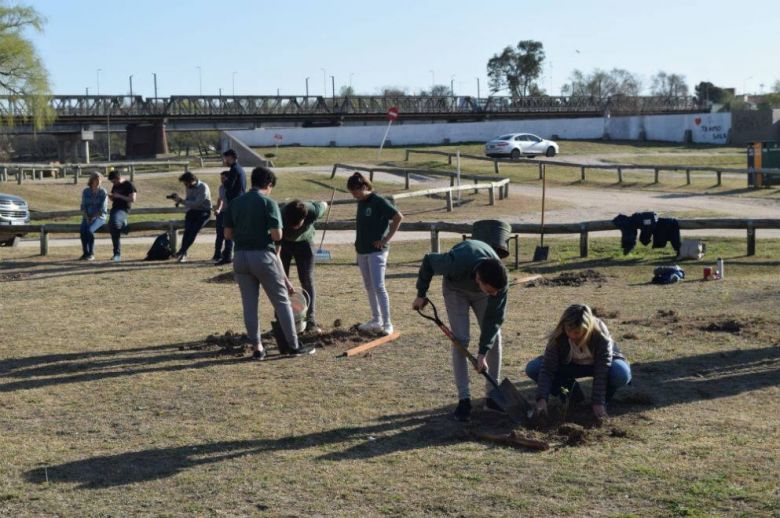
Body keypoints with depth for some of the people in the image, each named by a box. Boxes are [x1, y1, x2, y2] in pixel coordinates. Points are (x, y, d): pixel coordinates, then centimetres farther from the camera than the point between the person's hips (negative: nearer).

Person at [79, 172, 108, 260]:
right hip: (87, 217, 3)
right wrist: (87, 218, -12)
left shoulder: (103, 192, -5)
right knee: (83, 230, -29)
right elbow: (83, 207, 4)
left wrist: (93, 217, -18)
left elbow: (103, 209, -9)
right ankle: (85, 253, -21)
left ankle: (91, 254, -22)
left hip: (99, 217, -3)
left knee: (89, 230, -32)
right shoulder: (85, 191, 4)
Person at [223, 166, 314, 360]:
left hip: (240, 256, 5)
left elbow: (228, 234, 7)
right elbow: (277, 235, -14)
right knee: (281, 301, 5)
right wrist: (266, 234, 8)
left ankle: (257, 348, 10)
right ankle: (294, 345, 10)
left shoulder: (235, 203, 8)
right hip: (263, 255, -5)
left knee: (249, 304, 9)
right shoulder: (268, 202, -8)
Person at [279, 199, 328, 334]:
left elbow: (324, 205, -8)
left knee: (308, 282, -7)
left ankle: (310, 322, -7)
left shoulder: (313, 211, -35)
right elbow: (276, 251, -35)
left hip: (304, 242, 1)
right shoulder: (281, 218, -38)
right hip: (284, 242, -1)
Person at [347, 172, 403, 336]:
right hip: (362, 251, 8)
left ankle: (387, 324, -8)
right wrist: (358, 242, 11)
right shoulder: (361, 203, 10)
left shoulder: (379, 202, -13)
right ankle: (376, 320, 23)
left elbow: (398, 217, -17)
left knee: (378, 287, -12)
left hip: (376, 250, -8)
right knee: (369, 287, 13)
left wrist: (387, 238, -15)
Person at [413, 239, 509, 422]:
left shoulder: (498, 280, -36)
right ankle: (464, 399, -7)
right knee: (461, 340, -12)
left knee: (494, 336, -4)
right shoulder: (456, 263, -45)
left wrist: (482, 354, -30)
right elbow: (428, 261, -24)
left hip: (480, 291, 3)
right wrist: (421, 294, -14)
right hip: (456, 289, -2)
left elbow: (494, 318, -27)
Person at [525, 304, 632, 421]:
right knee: (532, 368, -21)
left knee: (622, 374, -38)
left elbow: (601, 372, -32)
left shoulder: (601, 335, -34)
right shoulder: (557, 337, -29)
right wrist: (542, 398, -40)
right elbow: (547, 368, -28)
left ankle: (604, 397, -4)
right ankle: (572, 390, -1)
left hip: (599, 364, -2)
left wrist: (598, 402, -35)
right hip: (572, 365, 2)